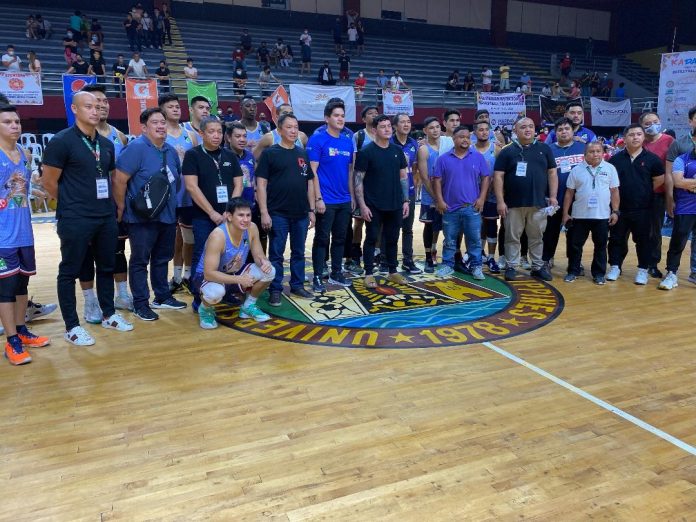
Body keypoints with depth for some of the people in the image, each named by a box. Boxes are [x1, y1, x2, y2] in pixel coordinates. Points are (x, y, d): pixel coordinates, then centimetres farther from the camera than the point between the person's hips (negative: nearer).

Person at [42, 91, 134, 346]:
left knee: (106, 267, 15)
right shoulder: (61, 141, -10)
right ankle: (72, 326, 13)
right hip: (75, 220, -6)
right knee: (69, 271, 4)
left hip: (107, 217, 7)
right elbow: (49, 183, -8)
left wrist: (109, 206, 12)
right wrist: (72, 204, 3)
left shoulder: (107, 144, 9)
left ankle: (108, 315, 30)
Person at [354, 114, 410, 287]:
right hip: (373, 206, -4)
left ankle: (393, 271, 23)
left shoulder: (397, 151, 8)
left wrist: (405, 200, 6)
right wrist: (362, 205, -14)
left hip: (395, 205, 4)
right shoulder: (366, 152, -7)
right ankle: (369, 273, 11)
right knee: (372, 238, 3)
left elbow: (404, 177, 12)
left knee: (392, 239, 12)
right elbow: (358, 179, -8)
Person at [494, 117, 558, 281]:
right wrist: (500, 201, -10)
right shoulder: (507, 151, 1)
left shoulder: (544, 149, 8)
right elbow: (498, 177, -3)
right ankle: (511, 267, 14)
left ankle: (538, 267, 21)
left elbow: (552, 173, 10)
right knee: (512, 237, 5)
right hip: (514, 204, -2)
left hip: (538, 203, 2)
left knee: (537, 237, 10)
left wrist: (553, 196, 2)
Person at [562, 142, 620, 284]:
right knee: (575, 245, 6)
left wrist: (615, 211, -1)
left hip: (602, 215, 0)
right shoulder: (577, 170, 1)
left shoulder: (610, 168, 1)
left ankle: (599, 273, 18)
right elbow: (569, 193, 3)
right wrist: (565, 213, 1)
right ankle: (573, 271, 19)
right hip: (580, 215, 0)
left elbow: (614, 191, 4)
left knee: (600, 246, 8)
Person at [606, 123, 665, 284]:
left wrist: (644, 193, 4)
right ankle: (615, 267, 21)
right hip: (619, 208, 1)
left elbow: (660, 180, 5)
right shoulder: (615, 159, 0)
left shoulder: (652, 159, -1)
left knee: (643, 240, 6)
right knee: (617, 238, 9)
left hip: (643, 209, -1)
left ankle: (643, 270, 17)